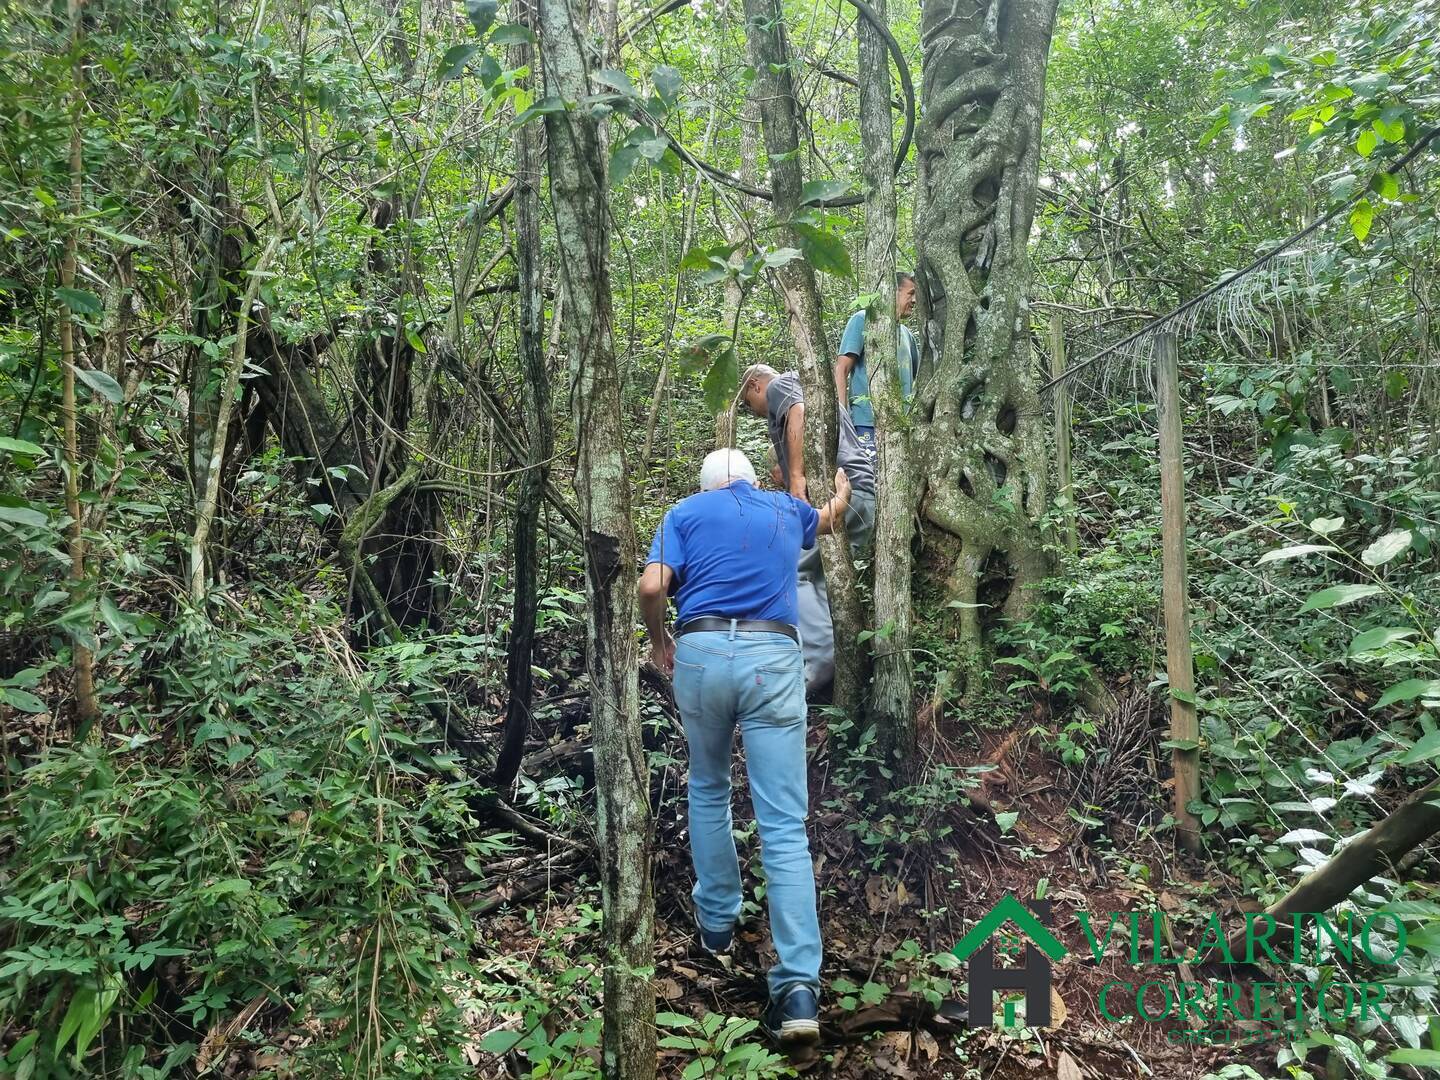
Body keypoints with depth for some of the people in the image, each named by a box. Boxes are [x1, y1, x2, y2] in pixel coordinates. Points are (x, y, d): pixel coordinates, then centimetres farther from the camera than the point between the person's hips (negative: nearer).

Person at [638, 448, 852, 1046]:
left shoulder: (686, 512, 13)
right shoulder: (786, 509, 21)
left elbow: (651, 587, -2)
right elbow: (828, 517, 45)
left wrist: (659, 640, 16)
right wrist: (843, 488, 67)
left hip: (701, 654, 0)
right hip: (772, 658, 0)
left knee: (708, 792, 24)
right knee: (785, 826, -3)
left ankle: (716, 922, 34)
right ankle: (798, 986, -10)